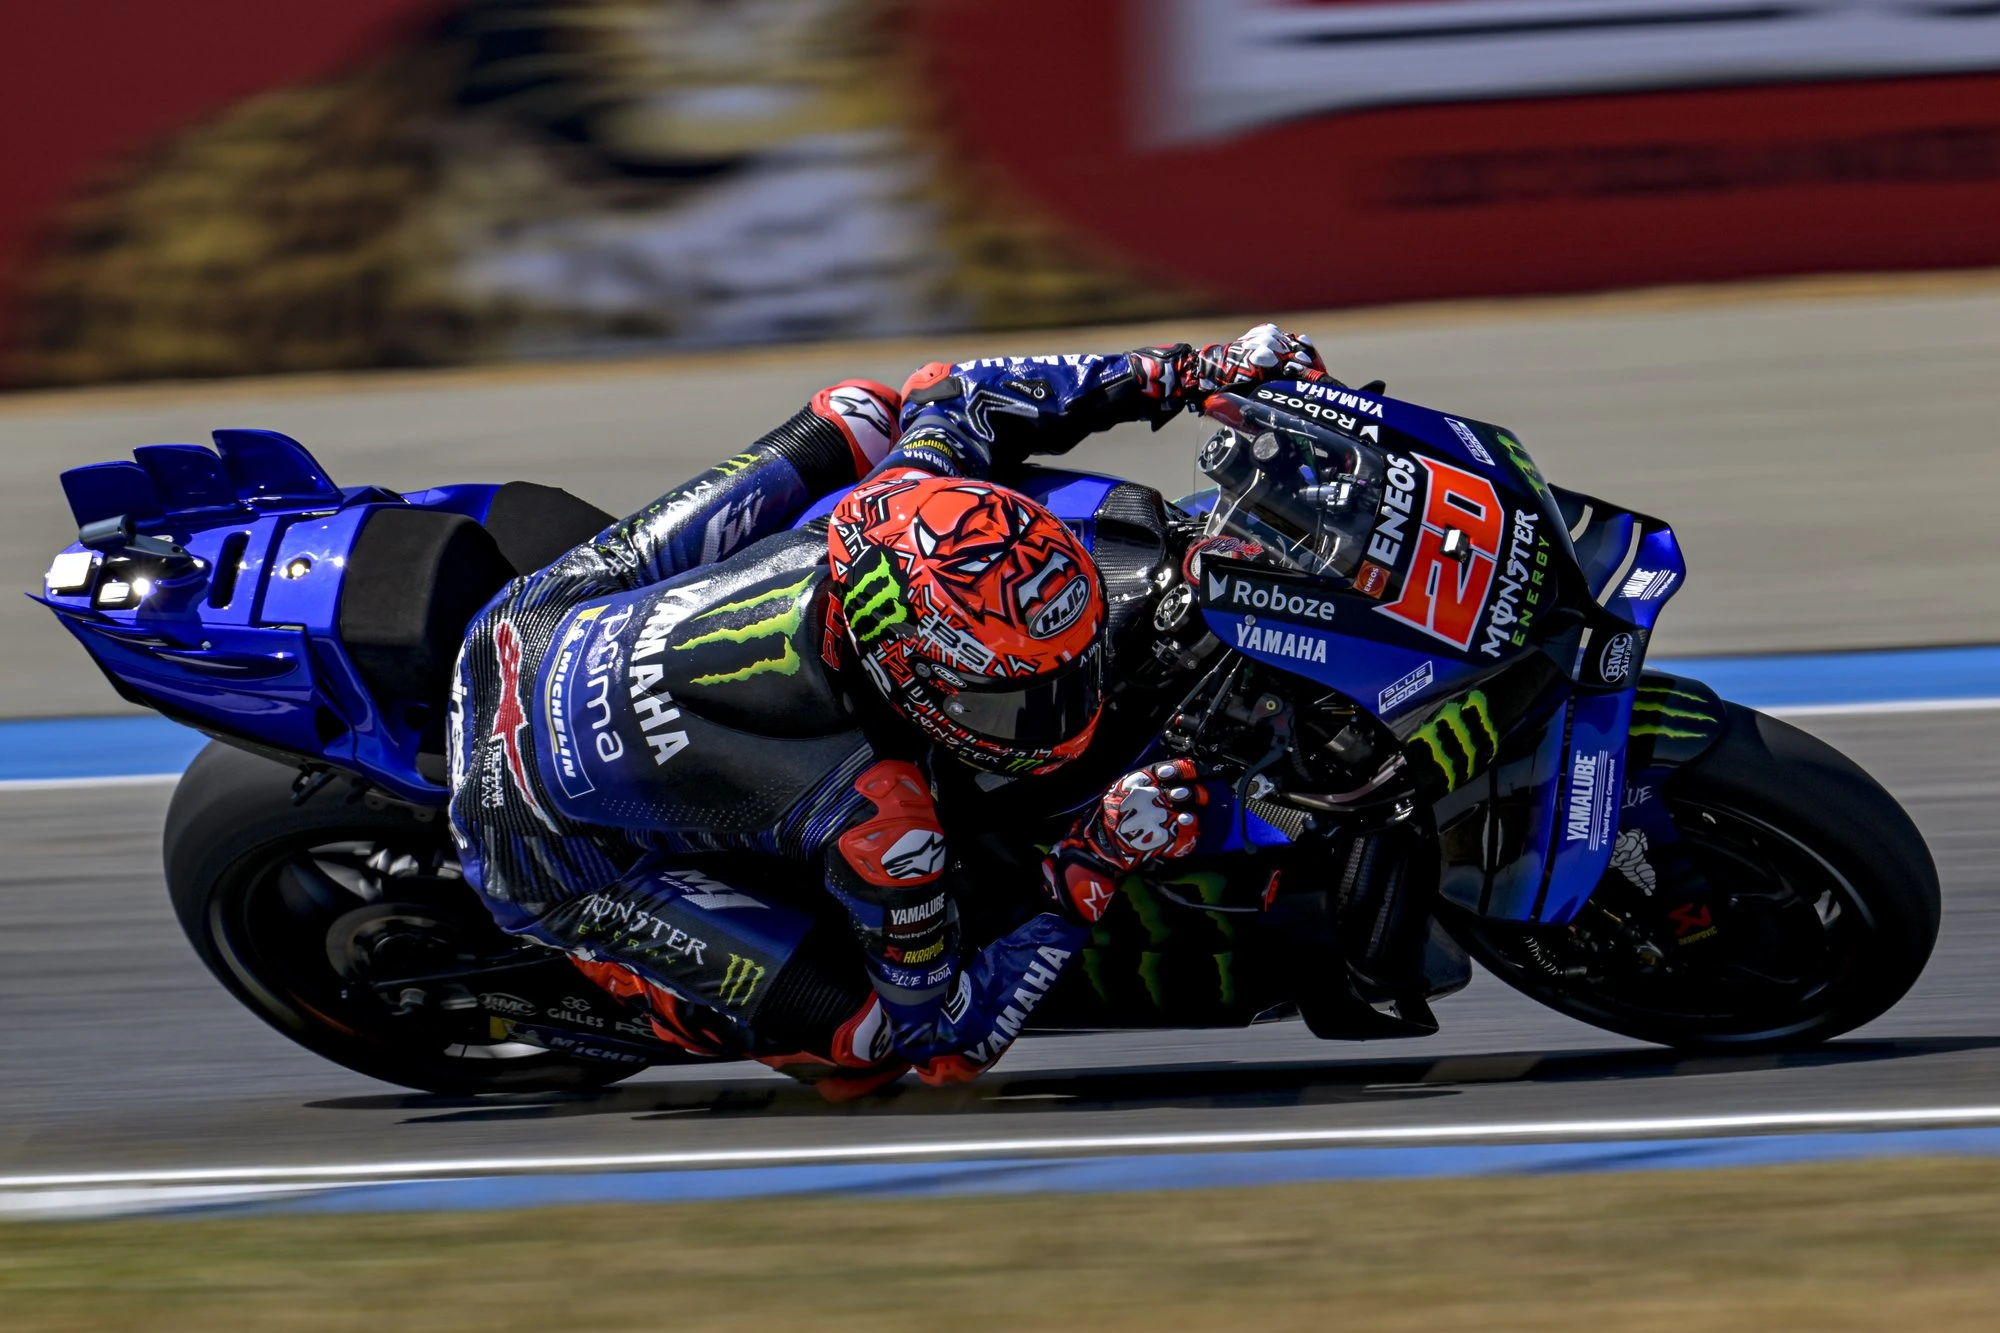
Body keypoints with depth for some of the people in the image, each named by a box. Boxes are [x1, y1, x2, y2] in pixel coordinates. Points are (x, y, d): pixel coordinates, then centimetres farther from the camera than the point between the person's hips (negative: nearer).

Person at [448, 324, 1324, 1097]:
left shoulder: (902, 513, -23)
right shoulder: (875, 817, -37)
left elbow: (950, 396, 2)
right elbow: (948, 1040, -22)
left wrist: (1180, 375, -4)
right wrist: (1088, 877, -29)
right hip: (550, 851, -7)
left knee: (858, 415, 13)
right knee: (865, 1042, -17)